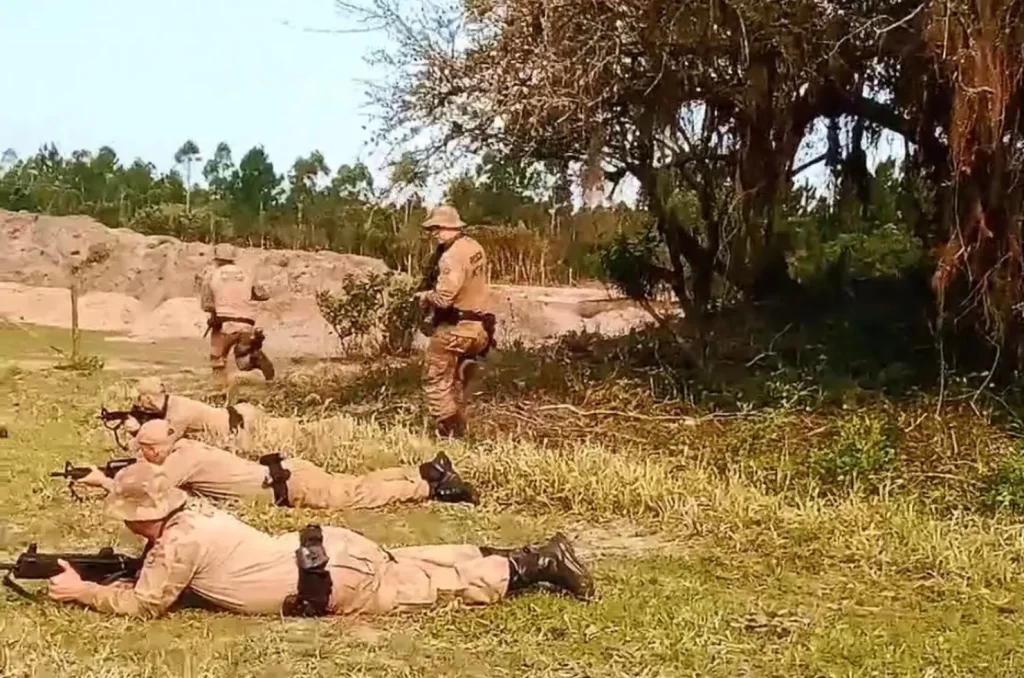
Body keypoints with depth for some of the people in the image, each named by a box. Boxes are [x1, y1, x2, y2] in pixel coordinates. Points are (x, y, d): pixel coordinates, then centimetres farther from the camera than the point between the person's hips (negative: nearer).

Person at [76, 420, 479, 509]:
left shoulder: (182, 459, -17)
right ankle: (428, 472, 17)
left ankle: (432, 486, -2)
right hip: (283, 475, 8)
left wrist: (102, 481, -11)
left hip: (288, 486, -8)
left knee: (357, 496, -6)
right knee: (358, 484, 13)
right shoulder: (182, 451, 9)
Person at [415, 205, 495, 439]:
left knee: (436, 381, 0)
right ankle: (459, 432, 23)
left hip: (454, 329, -9)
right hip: (478, 328, 9)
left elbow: (444, 298, -27)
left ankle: (448, 434, -3)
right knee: (457, 384, 18)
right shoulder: (475, 247, 8)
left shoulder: (452, 256, -21)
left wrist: (425, 296, -7)